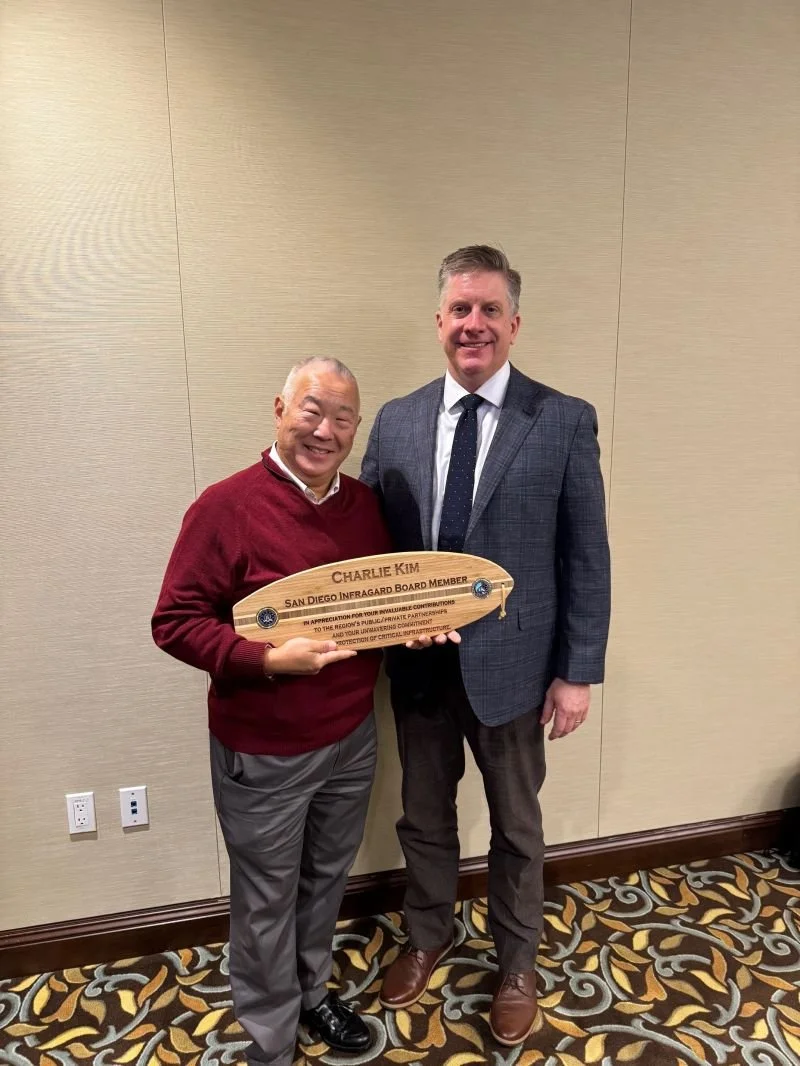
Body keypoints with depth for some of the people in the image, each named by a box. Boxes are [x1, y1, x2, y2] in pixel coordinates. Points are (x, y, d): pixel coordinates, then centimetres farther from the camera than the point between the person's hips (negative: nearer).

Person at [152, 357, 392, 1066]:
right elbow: (174, 621, -16)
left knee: (327, 879, 25)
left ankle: (311, 990, 52)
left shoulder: (365, 504, 1)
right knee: (267, 902, 16)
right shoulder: (227, 507, -17)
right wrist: (267, 661, -28)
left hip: (353, 736, 5)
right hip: (263, 752, -5)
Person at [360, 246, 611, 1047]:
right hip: (418, 664, 3)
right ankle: (427, 936, 51)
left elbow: (587, 558, -7)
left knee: (516, 827, 20)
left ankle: (516, 965, 47)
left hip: (512, 664, -2)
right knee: (423, 816, 22)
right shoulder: (394, 421, 0)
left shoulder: (564, 421, -8)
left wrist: (578, 672, -8)